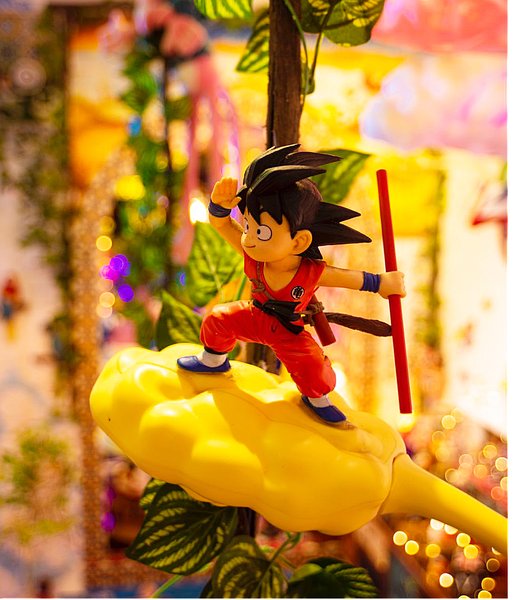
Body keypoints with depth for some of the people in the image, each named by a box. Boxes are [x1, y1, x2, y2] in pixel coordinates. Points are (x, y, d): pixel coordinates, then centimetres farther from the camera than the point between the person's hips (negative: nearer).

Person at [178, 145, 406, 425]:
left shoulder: (313, 273, -36)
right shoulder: (251, 254, -28)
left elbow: (353, 278, -19)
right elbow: (220, 222, -26)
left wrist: (380, 282, -7)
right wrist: (220, 204, -48)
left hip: (289, 332, -3)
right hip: (254, 316, 4)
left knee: (315, 371, -16)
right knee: (218, 319, -6)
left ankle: (317, 398, 21)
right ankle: (214, 360, 25)